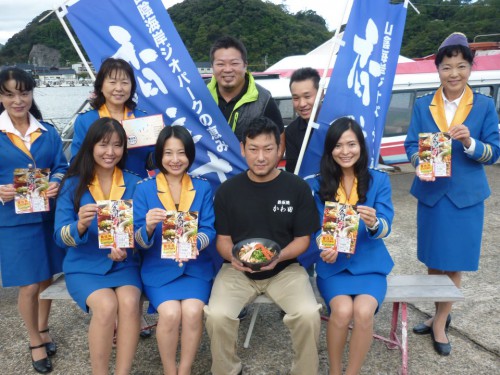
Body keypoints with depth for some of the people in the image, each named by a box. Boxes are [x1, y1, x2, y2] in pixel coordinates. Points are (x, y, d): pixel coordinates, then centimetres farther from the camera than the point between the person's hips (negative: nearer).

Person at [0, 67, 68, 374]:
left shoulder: (48, 132, 7)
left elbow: (62, 167, 3)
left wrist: (58, 183, -17)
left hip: (49, 216, 3)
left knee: (47, 278, 16)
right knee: (29, 285, 4)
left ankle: (43, 329, 41)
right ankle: (35, 341, 28)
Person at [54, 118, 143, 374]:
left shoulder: (134, 183, 1)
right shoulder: (72, 184, -1)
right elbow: (60, 237, -8)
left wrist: (125, 248, -22)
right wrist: (80, 225, -30)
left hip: (124, 264, 1)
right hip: (84, 266, -1)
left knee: (129, 302, -28)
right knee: (106, 305, -28)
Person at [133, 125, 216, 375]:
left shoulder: (203, 188, 4)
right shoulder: (144, 189, 0)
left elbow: (209, 230, -2)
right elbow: (140, 241, -4)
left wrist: (194, 243, -25)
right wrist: (148, 228, -28)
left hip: (196, 266, 1)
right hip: (159, 268, -1)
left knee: (193, 311, -23)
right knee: (170, 313, -23)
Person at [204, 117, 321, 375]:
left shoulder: (298, 188, -4)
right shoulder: (227, 190, 0)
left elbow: (302, 239, -1)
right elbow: (223, 238, 4)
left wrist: (279, 256, -21)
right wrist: (233, 256, -19)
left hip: (285, 269, -1)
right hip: (238, 269, 1)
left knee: (308, 314, -26)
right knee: (216, 315, -24)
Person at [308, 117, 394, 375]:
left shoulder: (379, 181, -1)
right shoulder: (318, 184, 0)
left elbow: (385, 229, -10)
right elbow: (318, 228, -1)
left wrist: (373, 223, -35)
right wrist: (326, 249, -23)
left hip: (369, 264, 0)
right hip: (333, 265, 0)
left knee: (363, 311, -27)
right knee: (342, 310, -26)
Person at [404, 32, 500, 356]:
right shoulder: (423, 105, 1)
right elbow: (411, 145, 0)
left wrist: (469, 142, -24)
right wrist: (420, 165, -21)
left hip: (466, 195, -1)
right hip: (431, 192, 2)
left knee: (455, 260, 6)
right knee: (433, 258, 12)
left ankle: (440, 321, 24)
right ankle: (441, 315, 33)